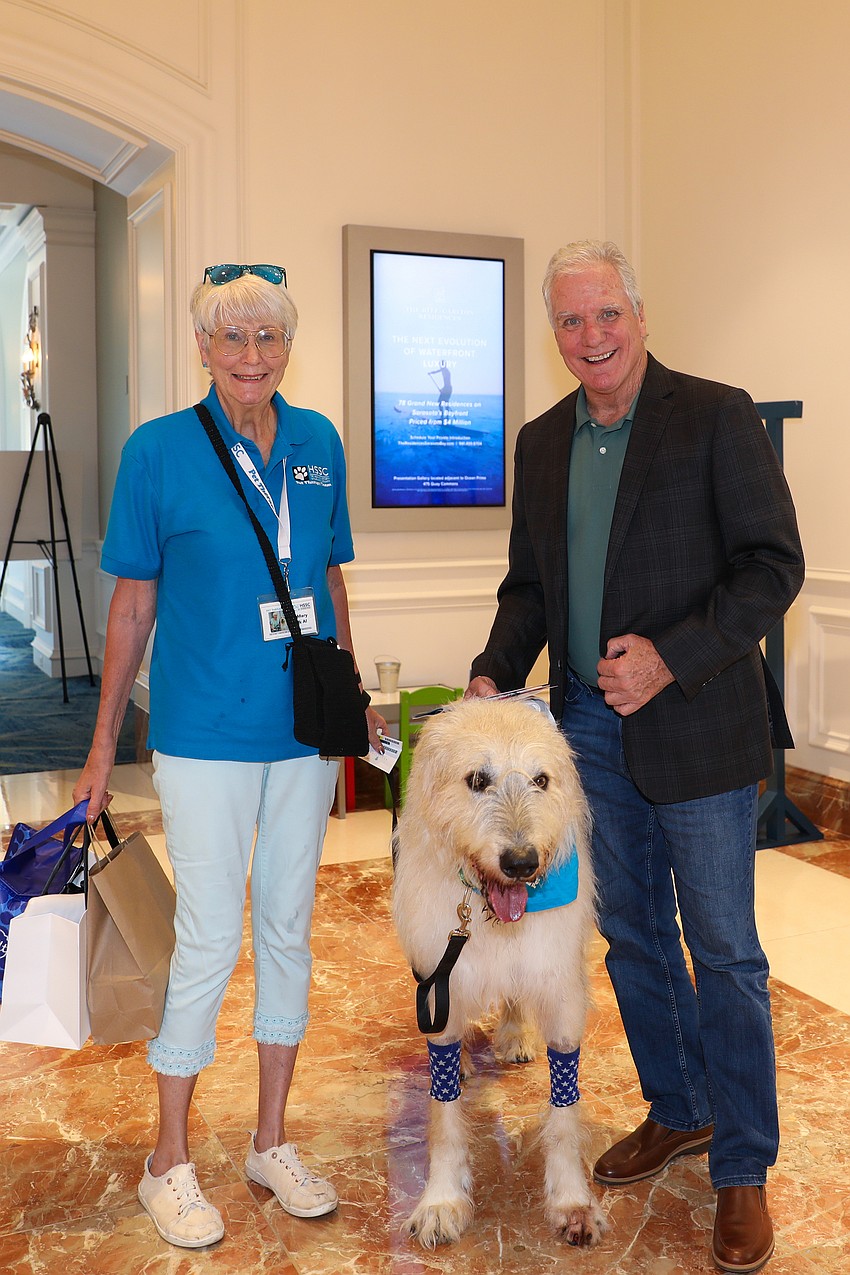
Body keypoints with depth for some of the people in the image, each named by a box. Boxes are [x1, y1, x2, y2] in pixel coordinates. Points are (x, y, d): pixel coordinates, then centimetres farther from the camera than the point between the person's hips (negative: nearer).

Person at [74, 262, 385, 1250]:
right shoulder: (159, 449, -7)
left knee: (288, 930, 12)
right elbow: (133, 604, -4)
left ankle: (271, 1142, 29)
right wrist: (103, 744, -2)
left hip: (303, 731, 4)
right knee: (209, 941, 1)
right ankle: (169, 1161, 21)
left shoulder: (319, 443, 4)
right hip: (205, 735, -4)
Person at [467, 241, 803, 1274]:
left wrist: (671, 657, -23)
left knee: (723, 951, 4)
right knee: (631, 935, 17)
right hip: (591, 727, 6)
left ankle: (742, 1169, 19)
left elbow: (773, 565, -12)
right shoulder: (541, 442, 9)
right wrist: (494, 673, -2)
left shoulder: (715, 416, -8)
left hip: (696, 726, -5)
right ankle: (676, 1112, 37)